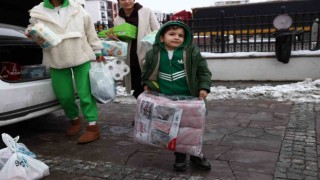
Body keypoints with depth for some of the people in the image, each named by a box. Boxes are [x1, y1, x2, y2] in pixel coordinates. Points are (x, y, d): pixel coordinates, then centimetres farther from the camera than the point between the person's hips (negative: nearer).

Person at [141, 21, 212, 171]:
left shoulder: (192, 52, -6)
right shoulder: (154, 54, -2)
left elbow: (203, 71, 0)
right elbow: (146, 71, 15)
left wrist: (204, 87, -11)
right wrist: (147, 84, 0)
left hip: (188, 99, -1)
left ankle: (196, 154, 30)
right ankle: (180, 155, 27)